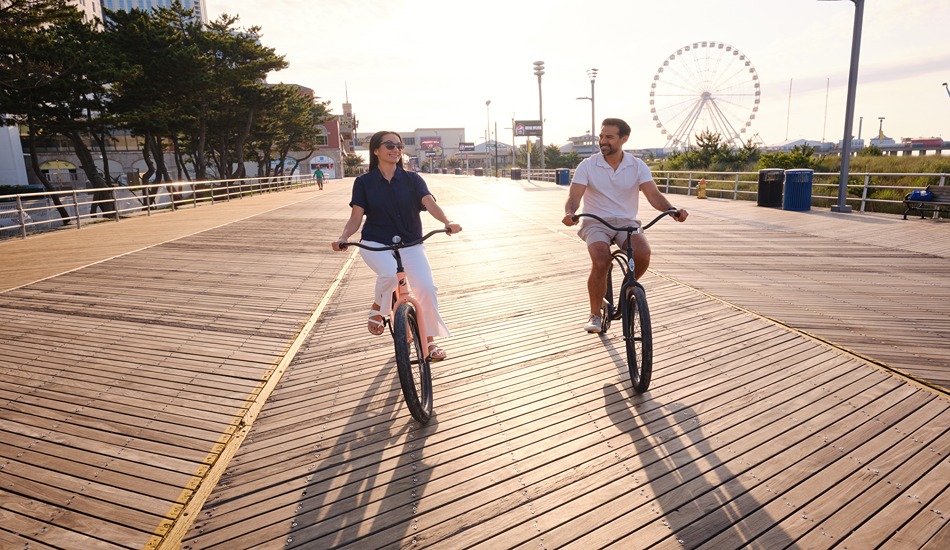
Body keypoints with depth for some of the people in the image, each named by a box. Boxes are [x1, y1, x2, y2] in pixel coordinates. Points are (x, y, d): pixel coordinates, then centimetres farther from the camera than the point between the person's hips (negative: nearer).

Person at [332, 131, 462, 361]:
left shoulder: (412, 179, 3)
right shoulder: (364, 182, 2)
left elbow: (429, 203, -13)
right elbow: (356, 217, -3)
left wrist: (447, 222, -33)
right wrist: (343, 237, -23)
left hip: (410, 245, 2)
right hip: (376, 245, -1)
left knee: (426, 287, -19)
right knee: (390, 274, -35)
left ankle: (430, 340, 4)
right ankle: (379, 308, -1)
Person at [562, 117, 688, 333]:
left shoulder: (637, 166, 1)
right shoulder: (587, 166, -3)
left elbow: (654, 195, -9)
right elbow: (574, 196, -13)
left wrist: (672, 210, -29)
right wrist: (569, 213, -36)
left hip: (626, 222, 2)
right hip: (595, 223, -2)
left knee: (643, 253, -29)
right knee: (601, 262, -30)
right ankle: (595, 315, -8)